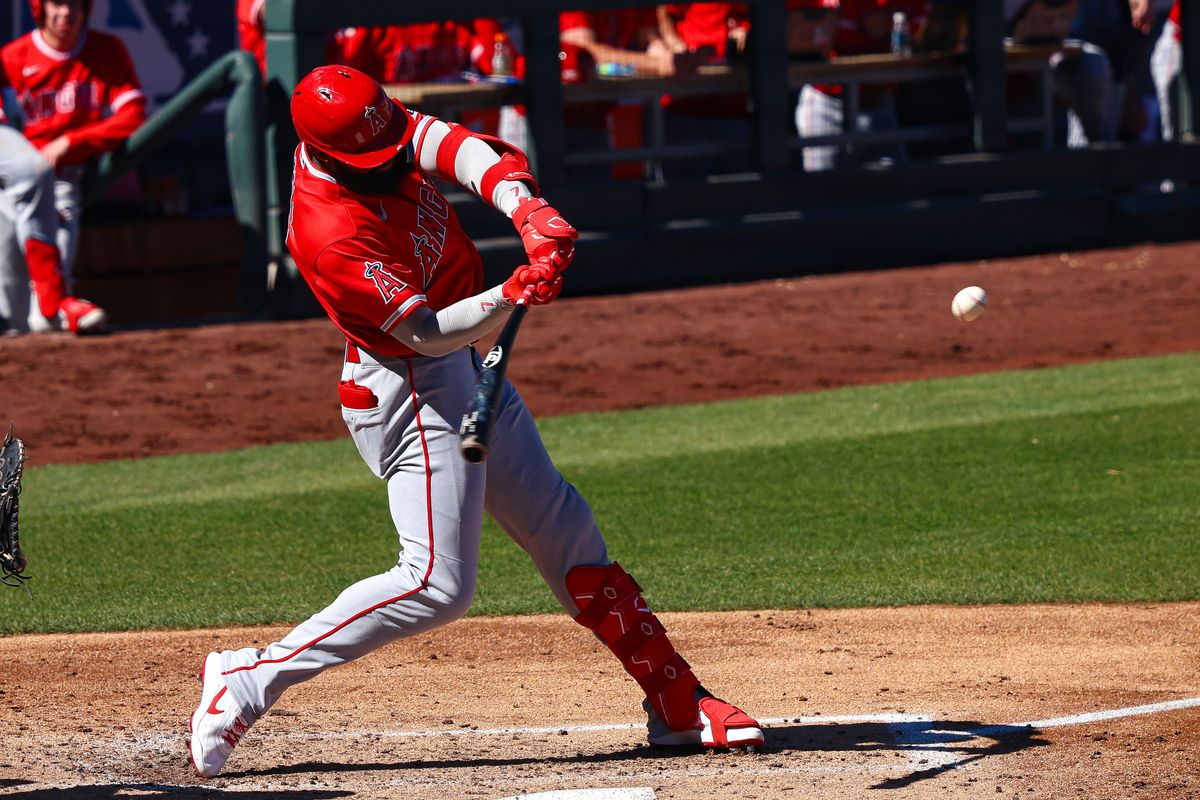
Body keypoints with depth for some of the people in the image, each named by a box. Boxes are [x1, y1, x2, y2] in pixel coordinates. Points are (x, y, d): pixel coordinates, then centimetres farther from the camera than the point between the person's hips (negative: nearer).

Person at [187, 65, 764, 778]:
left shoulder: (378, 128, -8)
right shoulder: (328, 235, -30)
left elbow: (462, 150, -21)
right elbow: (427, 331, -30)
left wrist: (528, 211, -39)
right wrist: (511, 296, -43)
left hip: (464, 370, 9)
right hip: (409, 391, -9)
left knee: (563, 528, 14)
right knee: (438, 584, -15)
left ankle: (679, 702, 23)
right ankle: (250, 679, -9)